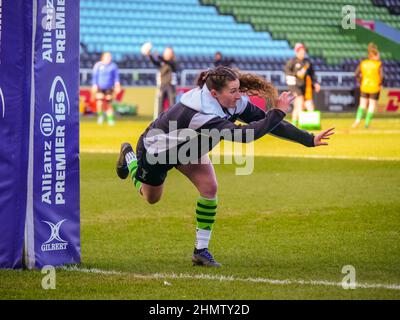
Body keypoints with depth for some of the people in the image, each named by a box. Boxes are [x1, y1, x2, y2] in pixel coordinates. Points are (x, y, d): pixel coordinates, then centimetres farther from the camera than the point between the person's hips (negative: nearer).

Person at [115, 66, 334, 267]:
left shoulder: (234, 101, -26)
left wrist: (309, 139, -24)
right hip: (156, 149, -6)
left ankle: (201, 250, -3)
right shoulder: (201, 113, -47)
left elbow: (265, 122, -21)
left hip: (188, 147, 6)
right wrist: (278, 112, -51)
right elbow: (243, 135, -55)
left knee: (209, 187, -15)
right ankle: (129, 157, 47)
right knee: (151, 198, 18)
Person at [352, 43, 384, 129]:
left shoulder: (363, 63, 2)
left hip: (364, 87, 3)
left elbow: (356, 74, -2)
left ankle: (358, 120, -9)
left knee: (362, 105, 12)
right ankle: (367, 123, 5)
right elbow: (381, 76, -19)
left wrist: (361, 82, 10)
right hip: (375, 88, -3)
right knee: (372, 106, 10)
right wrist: (380, 84, -2)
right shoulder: (379, 64, -9)